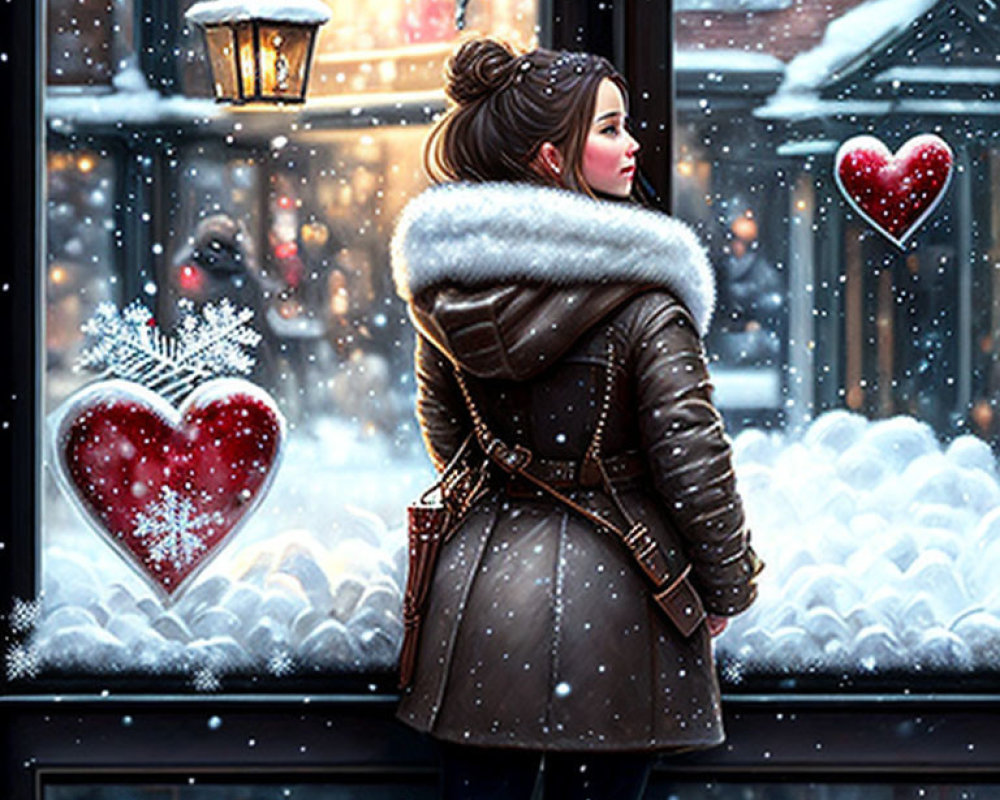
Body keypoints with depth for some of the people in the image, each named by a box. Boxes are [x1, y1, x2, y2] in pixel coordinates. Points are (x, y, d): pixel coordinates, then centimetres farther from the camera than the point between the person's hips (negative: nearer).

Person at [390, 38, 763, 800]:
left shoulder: (446, 280, 0)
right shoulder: (641, 296, -16)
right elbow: (690, 454, -13)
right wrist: (730, 586, 1)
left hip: (482, 585, 5)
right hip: (612, 591, -4)